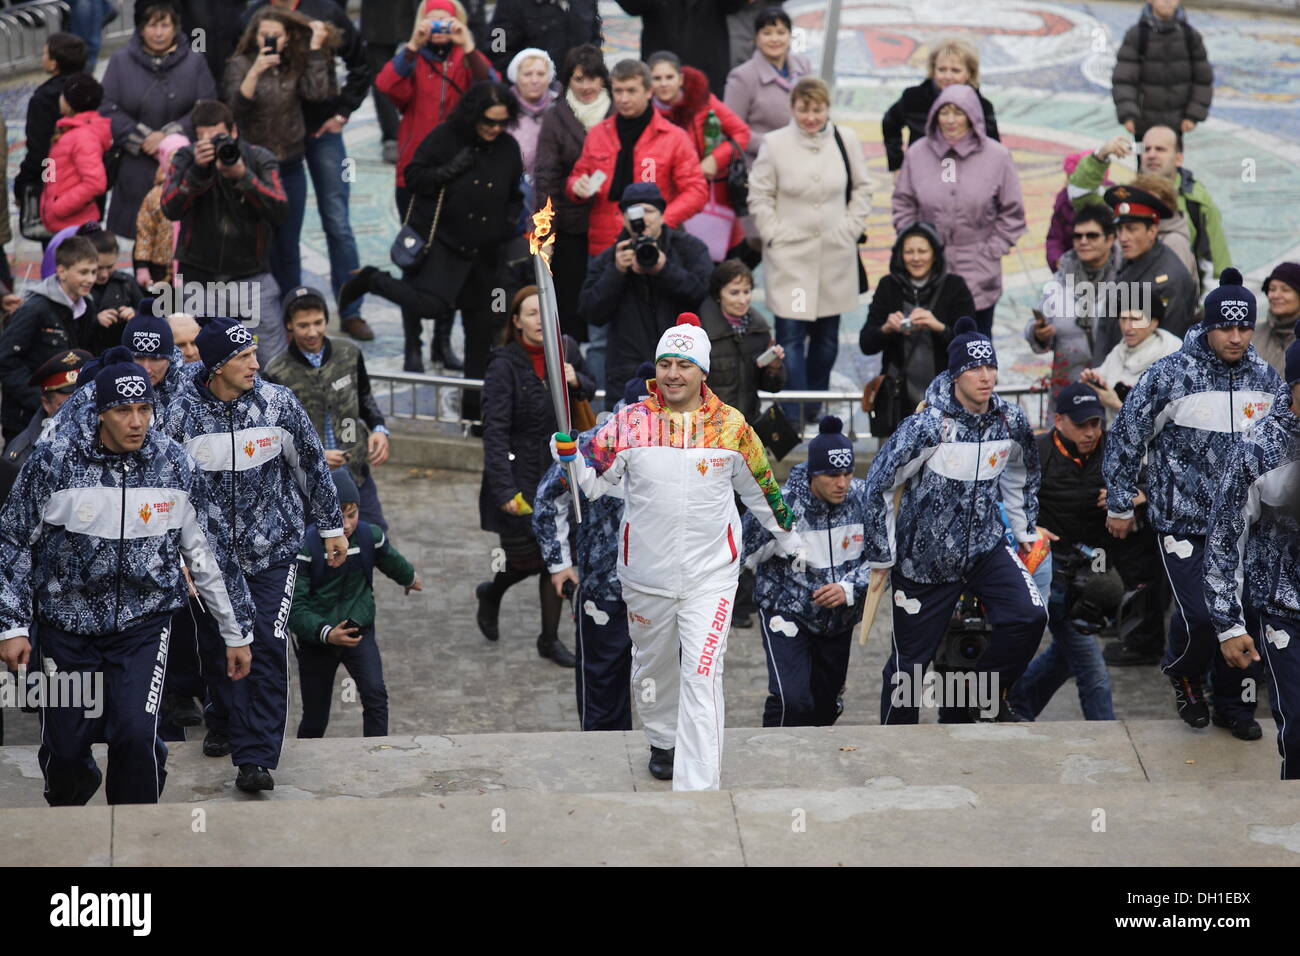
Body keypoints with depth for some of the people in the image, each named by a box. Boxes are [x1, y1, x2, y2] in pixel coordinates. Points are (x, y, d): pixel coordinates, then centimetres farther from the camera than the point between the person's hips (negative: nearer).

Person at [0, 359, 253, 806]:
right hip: (67, 625, 0)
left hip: (145, 621, 0)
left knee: (135, 735, -17)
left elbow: (207, 550, 5)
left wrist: (236, 631, 9)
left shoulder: (175, 463, -5)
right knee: (64, 746, 3)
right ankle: (67, 805, 38)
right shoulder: (53, 460, -10)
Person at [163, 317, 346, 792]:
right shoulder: (183, 412, -8)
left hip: (272, 552, -1)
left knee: (267, 650, -11)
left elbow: (312, 464, 6)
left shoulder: (278, 403, -6)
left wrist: (332, 527, 11)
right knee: (216, 649, 13)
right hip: (209, 552, 1)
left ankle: (255, 758, -11)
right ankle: (224, 724, 40)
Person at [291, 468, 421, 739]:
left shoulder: (370, 536, -8)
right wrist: (326, 633, -37)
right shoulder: (305, 547, -20)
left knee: (375, 695, -21)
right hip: (315, 638, -2)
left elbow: (392, 561, 17)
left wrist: (410, 578, 36)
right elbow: (295, 606, -23)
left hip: (359, 628, 2)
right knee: (315, 720, 7)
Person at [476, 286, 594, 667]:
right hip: (519, 474, -4)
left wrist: (575, 381, -9)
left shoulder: (566, 350, -2)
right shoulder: (504, 365, -17)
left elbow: (589, 391, 17)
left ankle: (549, 639, 21)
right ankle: (491, 593, 36)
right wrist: (505, 490, -25)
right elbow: (495, 431, -20)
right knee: (526, 559, 1)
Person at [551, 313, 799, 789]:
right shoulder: (631, 421, -4)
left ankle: (698, 788, -13)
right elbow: (593, 481, -1)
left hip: (710, 575, -2)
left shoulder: (731, 425, -3)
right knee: (654, 665, 22)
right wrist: (569, 454, -21)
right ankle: (664, 741, 49)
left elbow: (759, 487, 12)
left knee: (702, 678, -12)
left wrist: (787, 536, 22)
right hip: (646, 571, 2)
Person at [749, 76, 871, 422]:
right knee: (791, 336, -7)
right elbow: (759, 197, 1)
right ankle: (793, 419, -4)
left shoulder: (845, 140, 2)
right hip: (790, 256, -3)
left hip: (836, 254, 3)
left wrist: (851, 228, 3)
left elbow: (861, 188, 12)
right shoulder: (775, 143, -5)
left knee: (827, 337, 12)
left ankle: (815, 411, 27)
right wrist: (775, 234, -7)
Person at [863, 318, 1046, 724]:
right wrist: (881, 557, -9)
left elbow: (1020, 473, 16)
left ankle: (987, 694, 9)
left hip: (985, 546, 4)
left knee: (1029, 617, -16)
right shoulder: (928, 425, -21)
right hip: (923, 557, -4)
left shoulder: (1011, 421, -6)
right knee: (910, 659, 4)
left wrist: (1025, 530, 21)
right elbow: (878, 485, -15)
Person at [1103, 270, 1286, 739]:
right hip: (1183, 522, -5)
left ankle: (1233, 704, 28)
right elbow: (1126, 438, -6)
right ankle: (1184, 673, 19)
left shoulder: (1266, 377, 3)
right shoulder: (1170, 376, -13)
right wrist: (1119, 506, -1)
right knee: (1201, 618, -14)